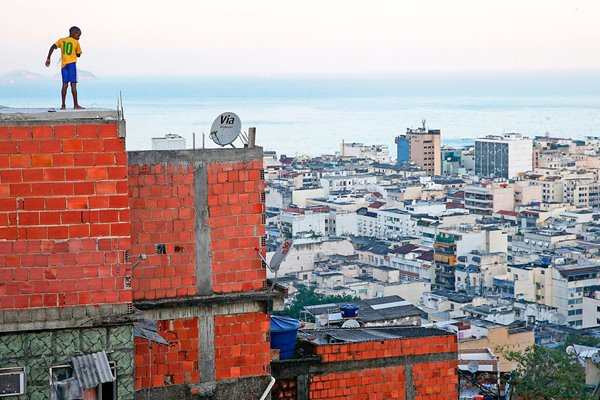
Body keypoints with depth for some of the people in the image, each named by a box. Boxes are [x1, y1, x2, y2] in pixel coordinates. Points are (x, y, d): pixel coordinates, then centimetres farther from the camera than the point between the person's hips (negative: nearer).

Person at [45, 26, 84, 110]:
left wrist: (48, 58, -1)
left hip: (63, 64, 4)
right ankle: (76, 105, -7)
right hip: (72, 63, -4)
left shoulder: (61, 40, 12)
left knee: (65, 84, 5)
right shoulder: (76, 42, 2)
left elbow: (52, 47, 0)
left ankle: (63, 105, 1)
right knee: (73, 84, -5)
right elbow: (78, 54, 8)